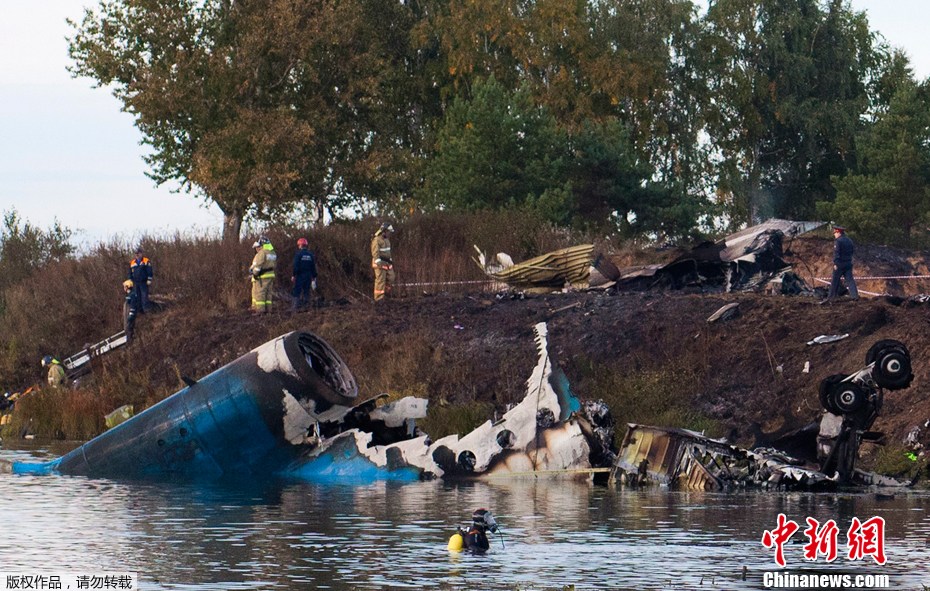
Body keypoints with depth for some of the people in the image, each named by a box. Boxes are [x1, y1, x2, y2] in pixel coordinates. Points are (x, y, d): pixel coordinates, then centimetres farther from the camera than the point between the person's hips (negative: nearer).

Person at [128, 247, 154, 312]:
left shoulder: (146, 261, 1)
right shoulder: (132, 262, 14)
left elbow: (149, 272, -2)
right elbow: (130, 273, 21)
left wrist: (149, 280, -9)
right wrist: (130, 280, 15)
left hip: (144, 282, -4)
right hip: (135, 283, 4)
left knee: (144, 295, -11)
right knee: (137, 296, 3)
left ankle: (146, 308, -12)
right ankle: (139, 309, 8)